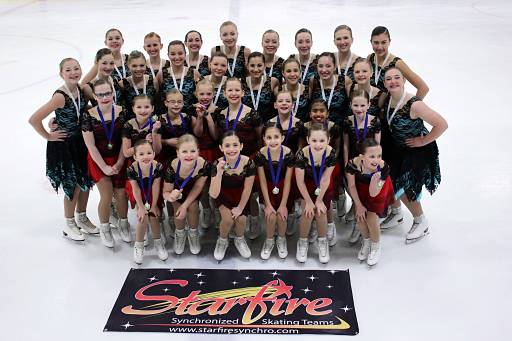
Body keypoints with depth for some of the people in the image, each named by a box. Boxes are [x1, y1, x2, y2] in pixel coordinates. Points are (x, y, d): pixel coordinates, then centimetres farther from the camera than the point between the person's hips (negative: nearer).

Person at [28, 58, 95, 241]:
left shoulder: (81, 89, -5)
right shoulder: (60, 96, -25)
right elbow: (34, 119, -27)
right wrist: (48, 136, -15)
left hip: (81, 142, 6)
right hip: (63, 145, -6)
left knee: (86, 182, 16)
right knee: (73, 186, 6)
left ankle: (82, 218, 39)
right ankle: (69, 225, 28)